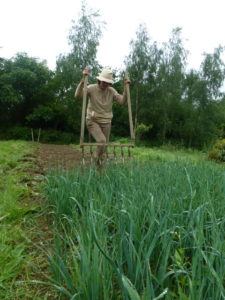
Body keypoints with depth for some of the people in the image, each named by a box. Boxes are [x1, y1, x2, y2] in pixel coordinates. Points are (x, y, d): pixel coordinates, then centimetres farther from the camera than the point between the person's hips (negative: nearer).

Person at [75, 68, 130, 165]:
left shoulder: (112, 91, -1)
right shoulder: (92, 88, -9)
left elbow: (123, 101, -7)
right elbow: (78, 95, -23)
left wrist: (126, 87, -16)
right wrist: (83, 79, -32)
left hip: (106, 122, 4)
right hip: (92, 121, -4)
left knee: (105, 144, 9)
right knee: (101, 140, -24)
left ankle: (100, 164, 34)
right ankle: (98, 160, 4)